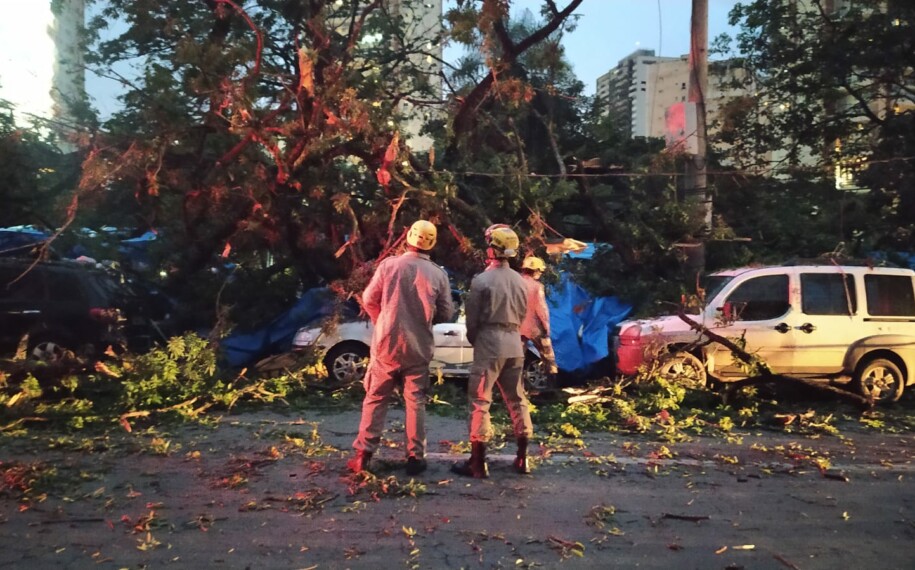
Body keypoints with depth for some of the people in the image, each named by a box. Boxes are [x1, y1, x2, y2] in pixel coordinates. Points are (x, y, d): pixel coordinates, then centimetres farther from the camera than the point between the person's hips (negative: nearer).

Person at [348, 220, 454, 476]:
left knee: (375, 399, 9)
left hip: (386, 343, 0)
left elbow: (369, 300, 0)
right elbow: (446, 313, 0)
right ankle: (415, 457, 12)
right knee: (415, 402, 10)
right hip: (419, 347, 1)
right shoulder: (438, 274, -3)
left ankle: (363, 454, 10)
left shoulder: (389, 264, -5)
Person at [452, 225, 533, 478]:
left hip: (489, 343, -6)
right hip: (514, 344, 6)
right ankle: (522, 458, 20)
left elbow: (472, 318, -6)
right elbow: (522, 315, 13)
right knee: (517, 399, 14)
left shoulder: (482, 280, -11)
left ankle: (477, 462, 2)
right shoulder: (519, 281, 8)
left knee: (480, 401, -1)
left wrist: (474, 340, 12)